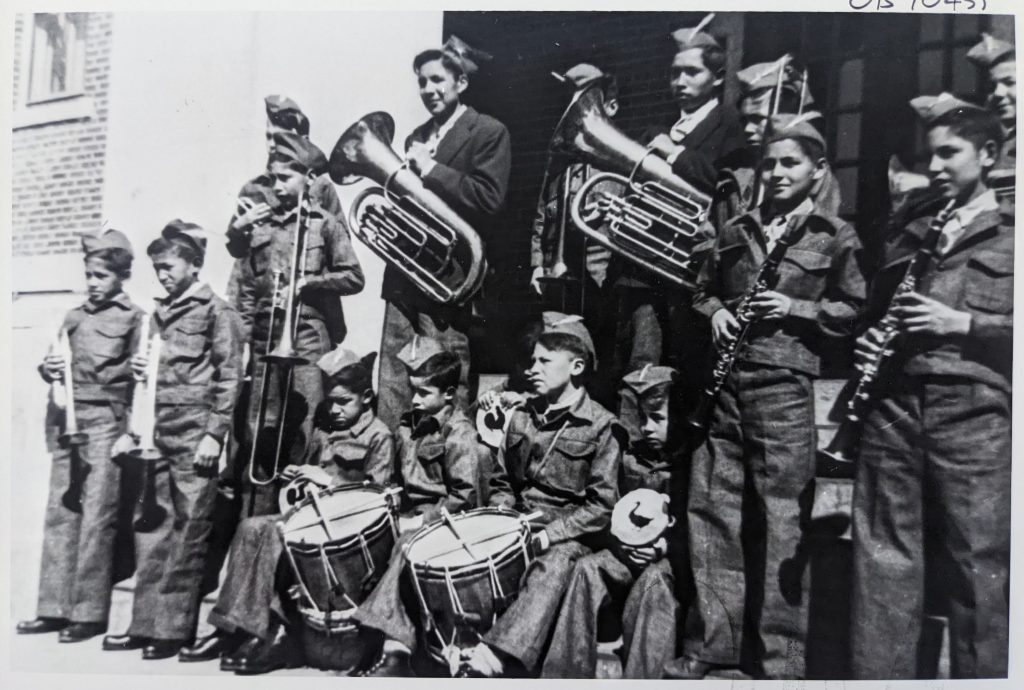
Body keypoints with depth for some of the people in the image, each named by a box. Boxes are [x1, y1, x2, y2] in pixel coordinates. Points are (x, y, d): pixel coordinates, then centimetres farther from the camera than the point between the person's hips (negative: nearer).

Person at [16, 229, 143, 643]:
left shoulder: (133, 318, 0)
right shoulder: (74, 317, 18)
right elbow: (55, 366, 21)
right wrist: (49, 369, 1)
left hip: (105, 421, -6)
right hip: (66, 420, 6)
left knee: (97, 517, -4)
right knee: (60, 513, 7)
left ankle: (90, 613, 3)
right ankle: (55, 608, 16)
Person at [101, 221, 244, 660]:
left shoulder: (215, 311, -2)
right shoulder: (158, 314, 19)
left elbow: (229, 377, -8)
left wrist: (215, 435, -13)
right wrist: (139, 369, 6)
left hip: (194, 436, -7)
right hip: (157, 433, 7)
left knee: (188, 533, -1)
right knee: (150, 528, 8)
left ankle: (176, 628, 6)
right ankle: (147, 623, 17)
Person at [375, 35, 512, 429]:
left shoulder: (489, 133, -2)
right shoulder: (416, 137, 21)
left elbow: (489, 199, -15)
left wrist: (432, 169, -13)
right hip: (404, 276, 7)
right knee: (393, 387, 7)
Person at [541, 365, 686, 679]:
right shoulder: (632, 457, 10)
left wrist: (667, 546, -20)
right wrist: (621, 540, -2)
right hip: (630, 553, 5)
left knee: (654, 579, -37)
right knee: (586, 567, -23)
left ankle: (643, 677, -35)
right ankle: (566, 674, -23)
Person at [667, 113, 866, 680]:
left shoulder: (834, 236, 6)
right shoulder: (735, 231, 17)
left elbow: (853, 311, 3)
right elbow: (704, 289, 25)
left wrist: (797, 307, -11)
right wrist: (715, 311, 4)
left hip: (785, 385, -4)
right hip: (723, 382, 4)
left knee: (779, 519, -2)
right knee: (710, 509, 4)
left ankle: (778, 658, 12)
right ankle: (710, 642, 16)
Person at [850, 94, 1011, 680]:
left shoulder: (1011, 234, 9)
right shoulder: (908, 237, 22)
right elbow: (873, 314, 28)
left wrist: (963, 323, -11)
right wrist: (867, 344, 8)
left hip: (975, 417, -3)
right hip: (893, 409, 4)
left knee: (978, 572, 0)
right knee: (883, 566, 5)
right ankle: (878, 677, 14)